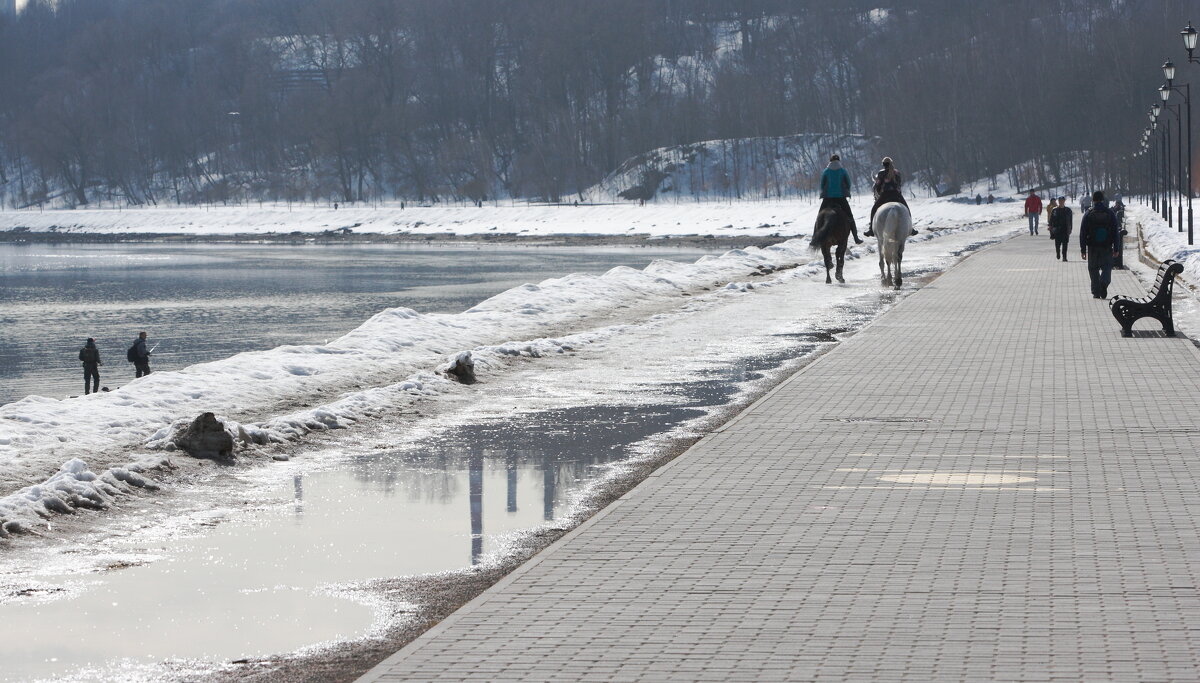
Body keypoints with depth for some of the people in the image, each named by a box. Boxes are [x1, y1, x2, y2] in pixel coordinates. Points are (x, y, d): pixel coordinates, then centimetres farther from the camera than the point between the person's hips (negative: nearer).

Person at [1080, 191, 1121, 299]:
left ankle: (1096, 292, 6)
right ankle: (1104, 283, -21)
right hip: (1107, 247, 0)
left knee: (1093, 269, 9)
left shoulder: (1088, 214, 0)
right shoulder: (1110, 213, 3)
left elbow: (1083, 233, 0)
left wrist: (1083, 249, 4)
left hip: (1092, 247, 0)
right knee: (1107, 267, 8)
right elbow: (1116, 232, 4)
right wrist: (1116, 248, 8)